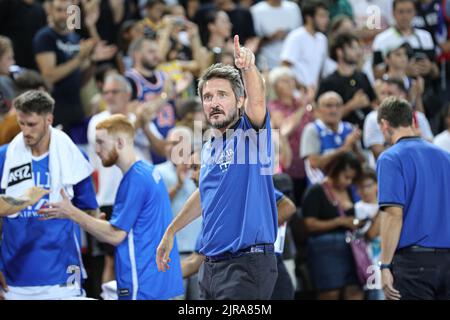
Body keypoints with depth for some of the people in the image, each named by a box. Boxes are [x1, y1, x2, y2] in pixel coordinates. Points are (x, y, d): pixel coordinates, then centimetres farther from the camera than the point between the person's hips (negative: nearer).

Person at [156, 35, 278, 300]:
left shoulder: (250, 134, -6)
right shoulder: (209, 149, 16)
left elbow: (257, 100, -28)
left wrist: (249, 67, -47)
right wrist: (171, 232, 35)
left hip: (247, 266, -8)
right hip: (211, 266, 8)